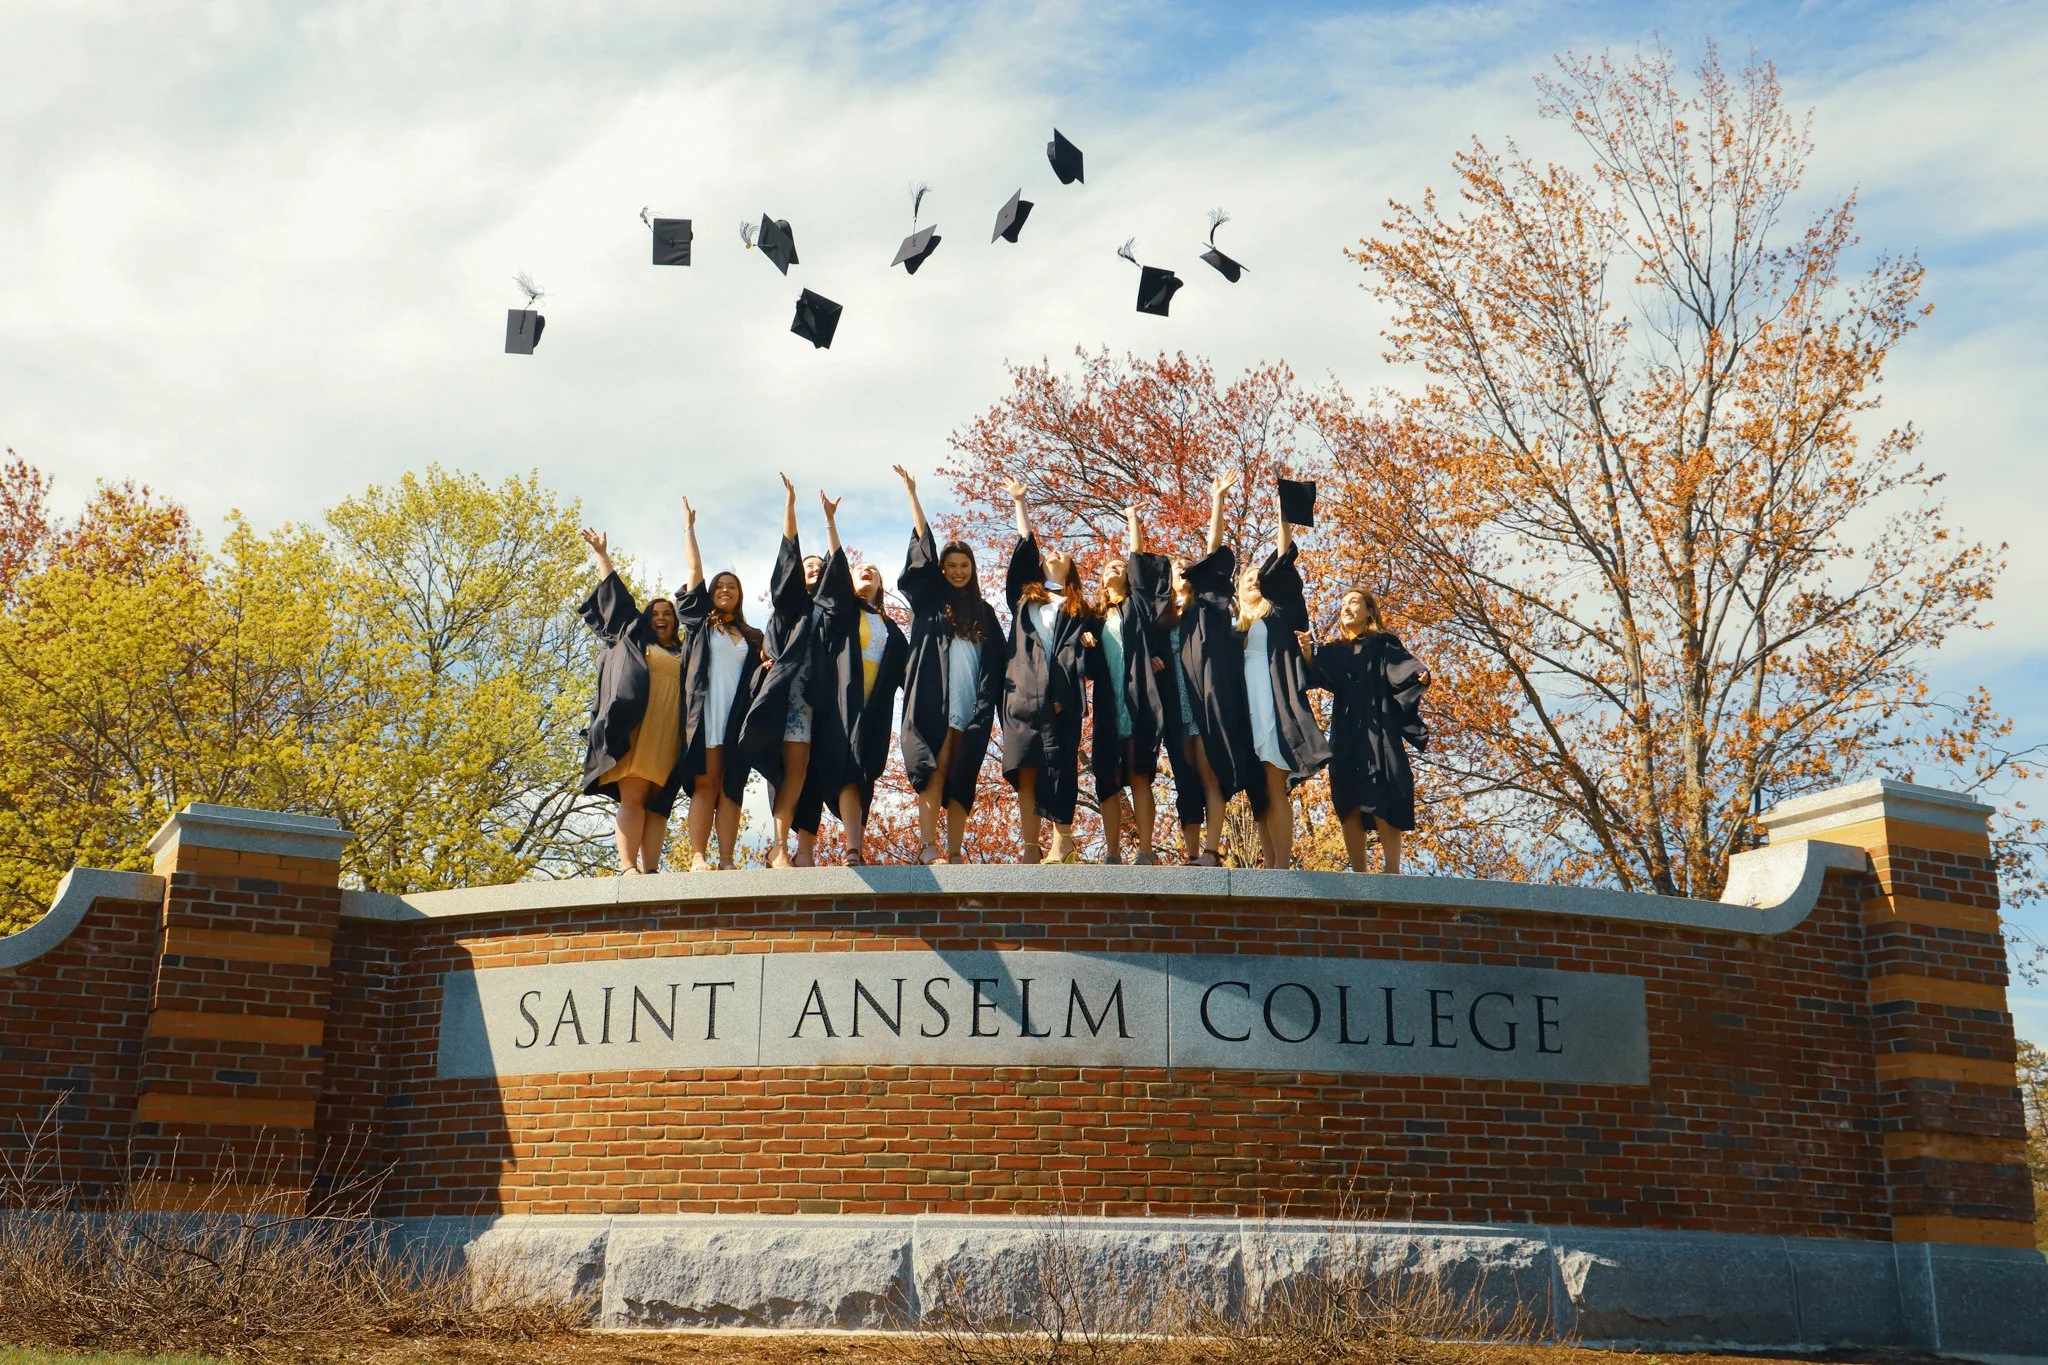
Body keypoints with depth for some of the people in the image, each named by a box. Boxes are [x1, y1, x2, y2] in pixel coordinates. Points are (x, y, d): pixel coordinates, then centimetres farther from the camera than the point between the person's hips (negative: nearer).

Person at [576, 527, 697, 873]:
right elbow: (613, 593, 26)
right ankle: (628, 866, -22)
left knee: (658, 802, -4)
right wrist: (602, 554, 28)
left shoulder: (685, 653, 27)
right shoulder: (634, 640, 23)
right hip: (636, 728, -2)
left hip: (669, 734, 2)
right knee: (633, 796, -14)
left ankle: (650, 869, -10)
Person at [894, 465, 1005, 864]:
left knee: (961, 779, 0)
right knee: (935, 769, -14)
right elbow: (922, 548, 8)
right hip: (932, 703, -3)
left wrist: (986, 705, 1)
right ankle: (928, 848, -20)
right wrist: (912, 494, 6)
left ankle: (953, 854, -1)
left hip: (971, 709, 3)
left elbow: (995, 662, 14)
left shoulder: (984, 612, 18)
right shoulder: (929, 601, 12)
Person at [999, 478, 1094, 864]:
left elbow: (1084, 656, 10)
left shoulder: (1079, 609, 18)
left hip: (1060, 698, -2)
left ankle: (1063, 840, -1)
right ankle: (1030, 849, -4)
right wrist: (1019, 503, 21)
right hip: (1022, 694, 2)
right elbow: (1024, 548, 18)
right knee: (1025, 773, -4)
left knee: (1059, 771, -8)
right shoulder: (1024, 596, 22)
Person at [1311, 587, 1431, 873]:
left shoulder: (1382, 645, 9)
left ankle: (1392, 871, -18)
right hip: (1345, 734, 4)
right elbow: (1320, 677, 1)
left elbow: (1402, 669, -7)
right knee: (1348, 806, -3)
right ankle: (1359, 874, -3)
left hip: (1377, 729, -4)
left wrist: (1421, 676, -30)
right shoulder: (1332, 650, 18)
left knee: (1381, 802, -15)